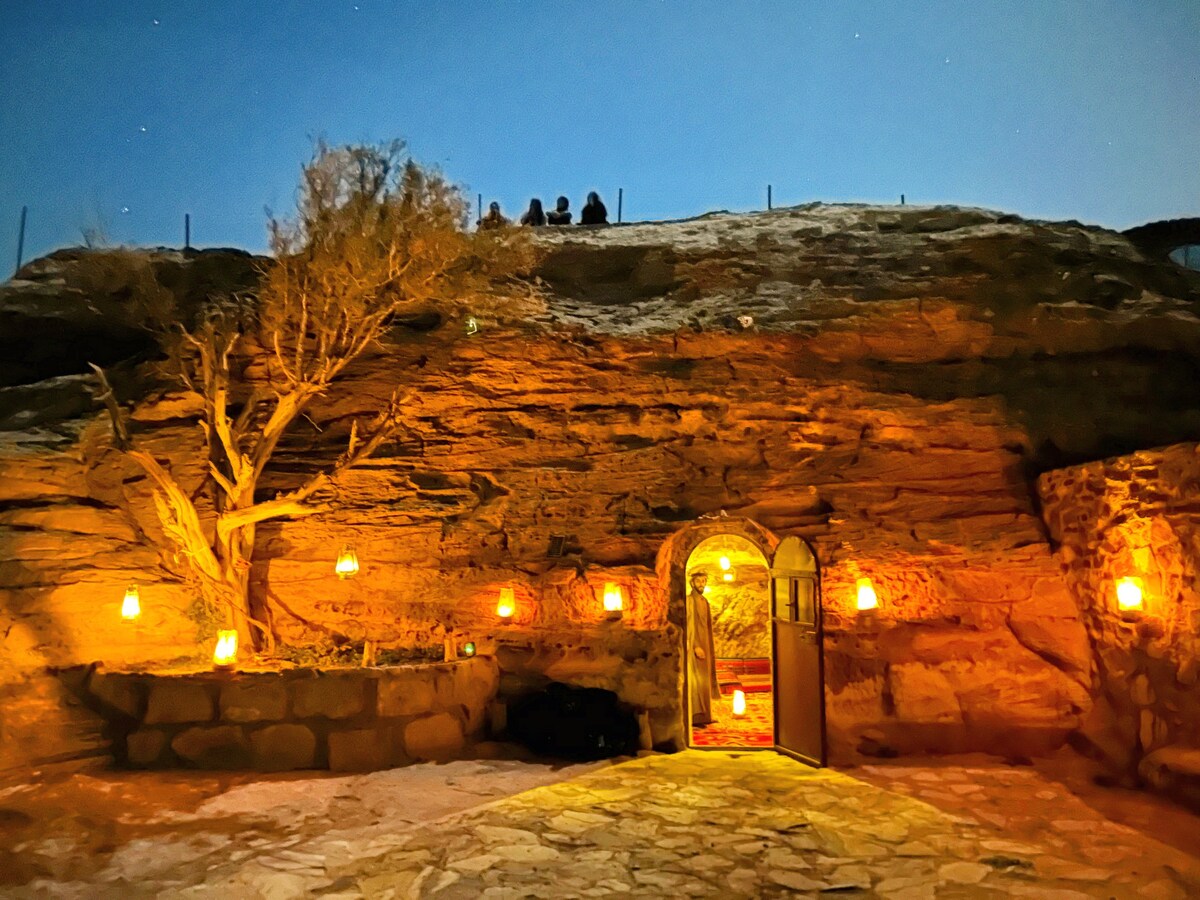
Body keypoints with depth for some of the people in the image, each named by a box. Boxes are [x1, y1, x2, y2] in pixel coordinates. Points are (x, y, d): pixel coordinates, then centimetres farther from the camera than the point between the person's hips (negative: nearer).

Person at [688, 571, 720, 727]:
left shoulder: (705, 602, 15)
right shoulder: (689, 601, -11)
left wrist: (711, 648, 15)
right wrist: (695, 646, -23)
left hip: (704, 646, 8)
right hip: (693, 647, -8)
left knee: (703, 682, 9)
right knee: (696, 681, -11)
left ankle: (702, 715, 15)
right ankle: (695, 717, -10)